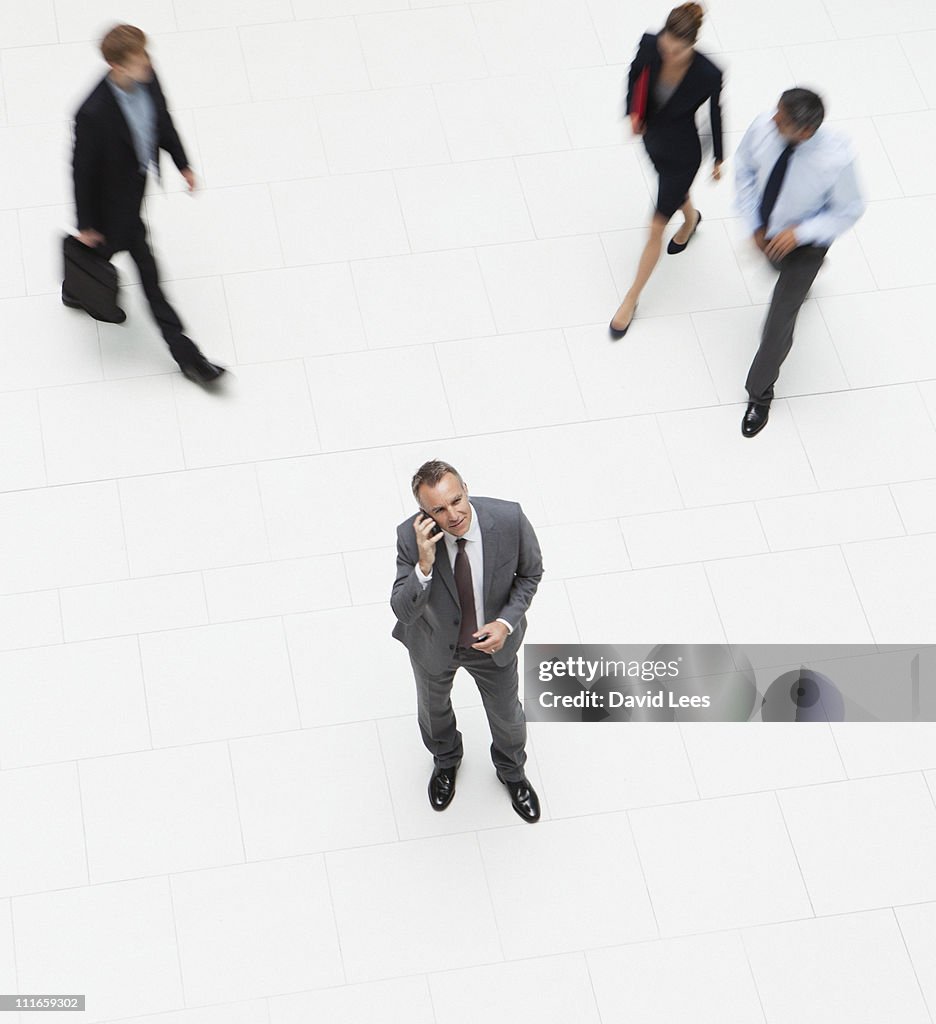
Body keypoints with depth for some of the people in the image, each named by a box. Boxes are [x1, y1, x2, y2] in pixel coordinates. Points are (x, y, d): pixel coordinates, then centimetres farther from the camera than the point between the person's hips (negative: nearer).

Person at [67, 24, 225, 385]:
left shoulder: (146, 77, -19)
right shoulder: (94, 114, -39)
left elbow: (162, 118, 3)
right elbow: (83, 171, -25)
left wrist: (182, 163, 12)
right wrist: (85, 225, -14)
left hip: (138, 182, 7)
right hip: (116, 200, -7)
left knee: (111, 244, 33)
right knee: (148, 273, 5)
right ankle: (185, 355, 18)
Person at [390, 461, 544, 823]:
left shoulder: (509, 518, -32)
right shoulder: (412, 537, -35)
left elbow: (530, 573, -12)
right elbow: (403, 611, -29)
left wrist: (507, 622, -24)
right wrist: (424, 565, -46)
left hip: (492, 640, 0)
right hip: (434, 644, 0)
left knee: (506, 714, 25)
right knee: (434, 708, 30)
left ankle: (511, 772, 60)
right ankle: (445, 761, 65)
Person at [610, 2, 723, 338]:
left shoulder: (707, 74, -34)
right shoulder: (650, 44, -26)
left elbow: (716, 112, -14)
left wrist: (718, 158, 0)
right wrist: (634, 111, -16)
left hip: (682, 152, -5)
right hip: (652, 138, 5)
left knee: (656, 229, 4)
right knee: (675, 190, 35)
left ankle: (631, 300, 21)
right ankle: (691, 219, 72)